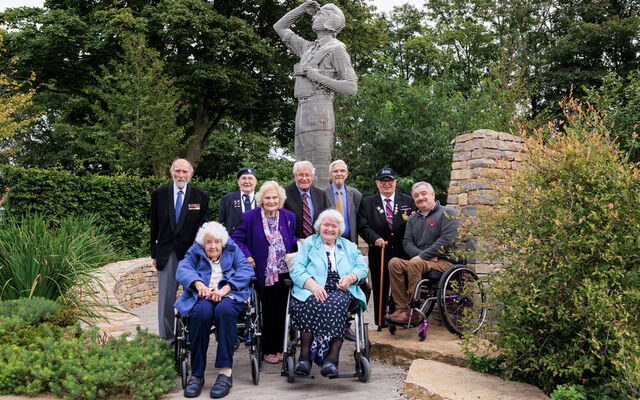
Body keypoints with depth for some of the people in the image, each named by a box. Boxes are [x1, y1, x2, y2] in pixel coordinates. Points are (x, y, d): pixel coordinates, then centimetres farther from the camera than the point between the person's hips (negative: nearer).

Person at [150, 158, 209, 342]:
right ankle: (167, 337, 13)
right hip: (167, 255, 1)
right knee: (165, 298, 3)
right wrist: (155, 254, 7)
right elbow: (154, 226, 9)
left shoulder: (201, 197, 1)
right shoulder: (159, 194, 5)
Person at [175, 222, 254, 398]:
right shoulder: (195, 253, 24)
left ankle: (225, 373, -37)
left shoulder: (233, 250, 22)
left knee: (225, 310, -37)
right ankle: (196, 375, -28)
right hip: (202, 297, 1)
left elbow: (246, 270, 4)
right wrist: (198, 283, -19)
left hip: (228, 295, 0)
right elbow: (183, 268, 3)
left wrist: (226, 288, -13)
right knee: (201, 312, -36)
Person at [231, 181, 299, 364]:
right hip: (265, 274, -3)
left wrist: (298, 242, -2)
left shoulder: (288, 216, 5)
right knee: (268, 312, 4)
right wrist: (246, 255, -12)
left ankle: (279, 348, 22)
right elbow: (237, 238, 1)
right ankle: (268, 350, 18)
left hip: (285, 272, 3)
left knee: (282, 311, 9)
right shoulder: (250, 217, -5)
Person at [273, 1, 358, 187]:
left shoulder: (337, 49, 3)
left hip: (319, 116, -8)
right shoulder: (309, 48, 27)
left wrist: (318, 77, -11)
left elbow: (352, 88, -6)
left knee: (318, 178, -15)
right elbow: (279, 27, 35)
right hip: (303, 117, 8)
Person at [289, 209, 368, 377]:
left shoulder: (349, 246, 27)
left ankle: (332, 357, -40)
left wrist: (350, 277, -6)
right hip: (313, 292, -1)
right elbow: (296, 269, 5)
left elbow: (362, 267, 17)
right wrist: (313, 285, -14)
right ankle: (304, 356, -37)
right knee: (312, 304, -35)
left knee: (336, 303, -34)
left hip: (341, 290, 1)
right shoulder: (309, 243, 19)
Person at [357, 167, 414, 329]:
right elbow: (363, 227, 1)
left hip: (403, 255, 0)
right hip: (379, 255, 0)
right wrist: (375, 238, -16)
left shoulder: (408, 201, 10)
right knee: (380, 292, 4)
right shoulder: (367, 203, 10)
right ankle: (381, 325, 12)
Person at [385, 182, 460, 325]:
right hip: (423, 260, 6)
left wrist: (422, 256, -16)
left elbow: (446, 240, -12)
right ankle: (402, 308, -25)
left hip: (444, 262, -6)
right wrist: (423, 255, -11)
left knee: (415, 263, -34)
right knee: (394, 263, -21)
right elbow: (407, 242, 9)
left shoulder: (447, 213, 1)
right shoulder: (413, 219, 20)